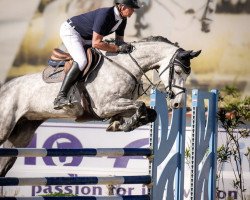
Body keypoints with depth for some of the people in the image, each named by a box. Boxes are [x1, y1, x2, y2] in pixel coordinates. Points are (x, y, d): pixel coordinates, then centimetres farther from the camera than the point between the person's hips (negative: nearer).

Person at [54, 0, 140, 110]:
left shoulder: (122, 20, -5)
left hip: (85, 38, 10)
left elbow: (119, 40, 5)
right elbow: (96, 43, -35)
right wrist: (118, 48, -31)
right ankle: (60, 98, -36)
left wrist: (125, 46, -19)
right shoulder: (105, 14, -33)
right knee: (81, 61, -28)